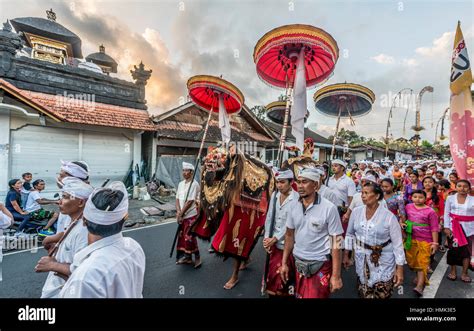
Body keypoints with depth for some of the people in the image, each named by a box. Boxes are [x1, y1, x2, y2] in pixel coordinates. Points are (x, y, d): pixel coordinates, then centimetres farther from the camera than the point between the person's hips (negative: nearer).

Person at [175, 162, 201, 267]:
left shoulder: (194, 184, -14)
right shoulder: (181, 184, 9)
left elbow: (190, 201, -17)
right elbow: (177, 199, 8)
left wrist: (181, 213, -13)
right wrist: (178, 212, -7)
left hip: (191, 215, -7)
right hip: (182, 215, 7)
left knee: (189, 237, -3)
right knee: (182, 236, 14)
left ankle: (197, 258, 15)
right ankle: (187, 257, 30)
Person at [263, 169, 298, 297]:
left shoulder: (297, 198, -17)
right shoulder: (274, 195, 0)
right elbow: (269, 217, 4)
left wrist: (274, 239, -14)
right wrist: (267, 237, -2)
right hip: (274, 242, 5)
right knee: (272, 275, 16)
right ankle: (272, 293, 38)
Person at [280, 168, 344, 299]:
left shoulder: (329, 208, -16)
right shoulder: (294, 206, -3)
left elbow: (336, 243, -12)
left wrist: (336, 275, -11)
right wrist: (284, 263, 7)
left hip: (320, 266, -4)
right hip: (298, 263, 5)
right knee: (298, 295, 18)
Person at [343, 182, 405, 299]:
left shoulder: (389, 216, -14)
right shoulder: (356, 212, -5)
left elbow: (398, 243, -10)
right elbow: (350, 234, 5)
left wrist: (400, 268, -10)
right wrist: (346, 255, 8)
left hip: (383, 263, -3)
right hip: (362, 261, 3)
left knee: (382, 295, 7)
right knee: (364, 294, 15)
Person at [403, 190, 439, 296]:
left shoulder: (430, 211, -11)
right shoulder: (408, 207, 0)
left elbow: (434, 228, -8)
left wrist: (435, 243, -10)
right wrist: (403, 224, -2)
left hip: (425, 240, -4)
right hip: (411, 239, 5)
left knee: (422, 262, -2)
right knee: (412, 259, 16)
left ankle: (420, 286, -2)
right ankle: (419, 276, 38)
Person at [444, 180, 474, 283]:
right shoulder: (450, 198, -2)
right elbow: (446, 213, -1)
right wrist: (446, 227, -6)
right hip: (453, 227, 0)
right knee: (453, 249, 9)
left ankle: (464, 273, 21)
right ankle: (453, 271, 23)